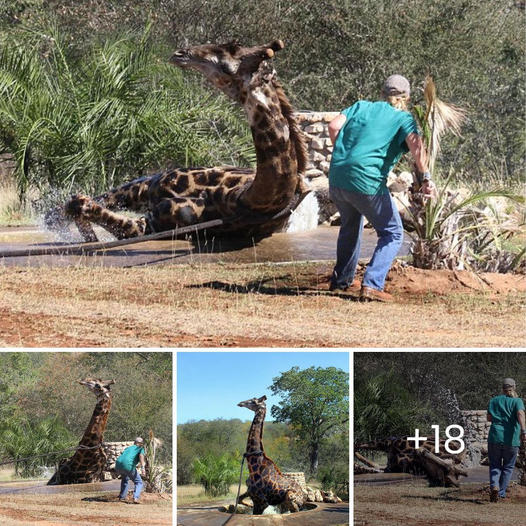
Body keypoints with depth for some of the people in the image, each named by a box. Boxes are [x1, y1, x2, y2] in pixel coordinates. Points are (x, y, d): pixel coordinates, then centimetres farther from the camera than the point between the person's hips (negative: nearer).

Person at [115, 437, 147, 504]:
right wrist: (142, 467, -22)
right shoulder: (140, 449, 16)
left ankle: (122, 497, 32)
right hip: (128, 466, -6)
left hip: (118, 466, 6)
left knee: (125, 478, 37)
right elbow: (141, 455, -7)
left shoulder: (128, 448, 34)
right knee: (139, 482, 12)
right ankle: (135, 498, -11)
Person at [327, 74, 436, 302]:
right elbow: (415, 143, -14)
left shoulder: (361, 106, 18)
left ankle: (342, 279, 41)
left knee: (351, 225, 31)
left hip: (336, 179, 6)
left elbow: (334, 126, 4)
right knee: (392, 234, 9)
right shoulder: (403, 118, 6)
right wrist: (426, 177, -19)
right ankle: (372, 284, -8)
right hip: (367, 182, -6)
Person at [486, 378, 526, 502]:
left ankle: (494, 486, -17)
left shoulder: (494, 401, 10)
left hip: (495, 438, 2)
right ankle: (501, 493, 11)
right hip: (511, 440, -2)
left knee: (495, 465, 10)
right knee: (508, 467, 13)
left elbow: (489, 418, 8)